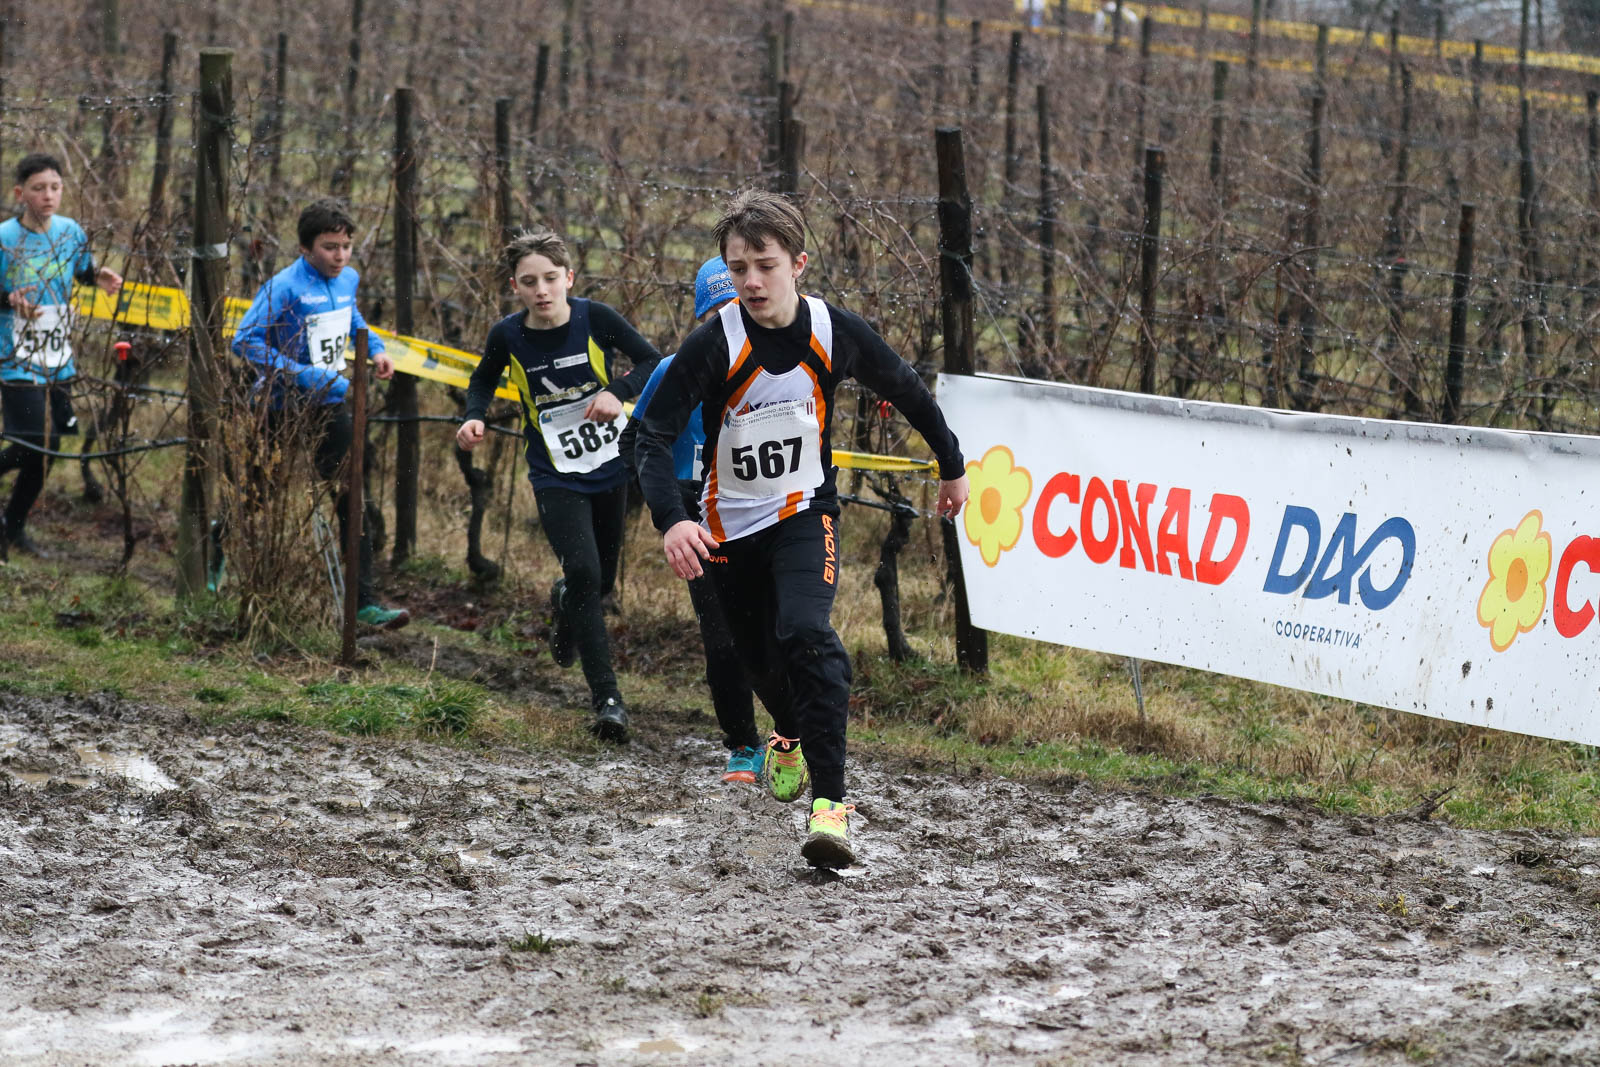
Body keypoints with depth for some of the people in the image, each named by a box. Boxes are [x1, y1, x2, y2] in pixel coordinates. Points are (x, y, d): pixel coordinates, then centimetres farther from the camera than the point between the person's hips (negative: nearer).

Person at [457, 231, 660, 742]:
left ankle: (565, 601, 54)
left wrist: (617, 391, -25)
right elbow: (483, 381, 11)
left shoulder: (594, 318, -14)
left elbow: (653, 362, -6)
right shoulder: (508, 336, -10)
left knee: (601, 580, 14)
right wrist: (474, 417, -9)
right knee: (582, 571, -20)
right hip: (556, 478, -1)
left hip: (612, 466, 1)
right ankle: (606, 698, -16)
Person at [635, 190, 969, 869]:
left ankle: (829, 802, -26)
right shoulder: (715, 343, -20)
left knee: (806, 635, -25)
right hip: (730, 525, 1)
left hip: (804, 513, -1)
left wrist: (952, 467, 17)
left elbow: (905, 391, 5)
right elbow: (654, 434, -21)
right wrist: (670, 521, -37)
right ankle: (790, 736, 52)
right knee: (758, 654, 15)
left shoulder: (833, 332, -14)